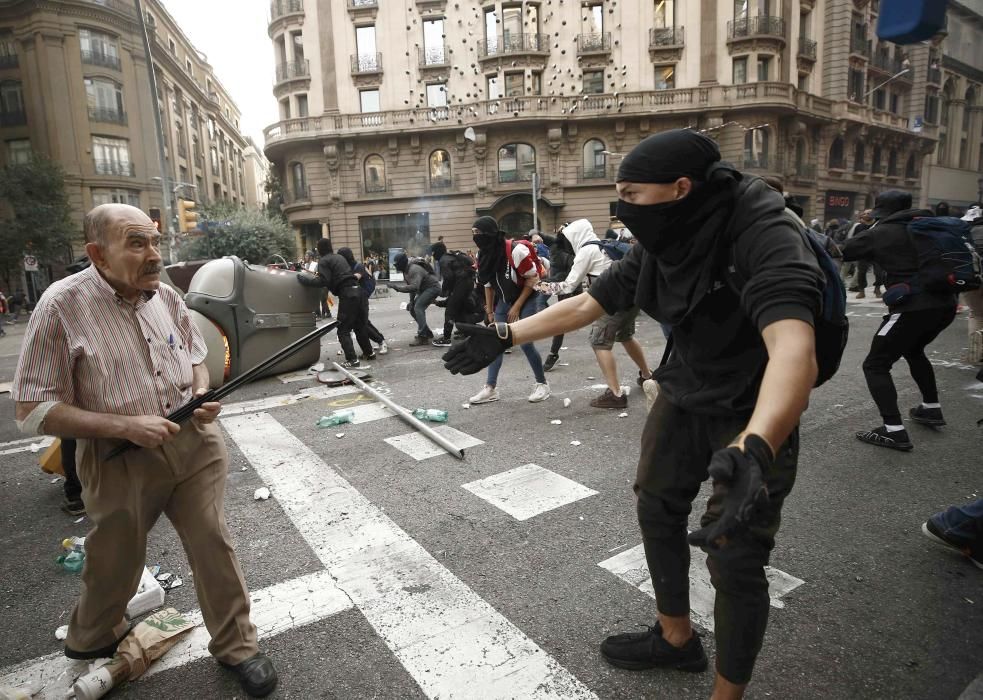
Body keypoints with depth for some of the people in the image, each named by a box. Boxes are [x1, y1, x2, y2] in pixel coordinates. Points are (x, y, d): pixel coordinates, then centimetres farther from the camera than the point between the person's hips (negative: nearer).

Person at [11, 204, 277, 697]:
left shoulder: (167, 297, 0)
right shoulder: (62, 306, -15)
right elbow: (32, 409, -14)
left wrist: (203, 394, -6)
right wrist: (125, 426, -24)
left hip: (195, 444, 3)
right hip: (120, 460, -3)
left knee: (214, 546, 7)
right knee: (115, 565, 18)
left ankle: (236, 646, 25)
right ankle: (90, 639, 50)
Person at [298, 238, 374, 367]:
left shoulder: (323, 261, -3)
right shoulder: (339, 257, 21)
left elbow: (324, 281, -13)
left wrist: (306, 280, -4)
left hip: (346, 293, -8)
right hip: (356, 289, 8)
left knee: (343, 330, -4)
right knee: (359, 325, 20)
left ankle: (352, 359, -10)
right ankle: (369, 352, 26)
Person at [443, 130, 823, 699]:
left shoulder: (763, 236, -29)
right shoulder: (660, 248, -5)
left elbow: (793, 347, -44)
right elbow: (585, 305, 2)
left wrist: (754, 450, -61)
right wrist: (503, 336, 0)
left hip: (755, 415, -7)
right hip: (684, 396, 7)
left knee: (735, 562, -5)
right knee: (656, 510, 15)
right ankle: (676, 639, 38)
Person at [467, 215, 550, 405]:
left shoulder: (516, 250, -26)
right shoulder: (483, 256, -5)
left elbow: (533, 278, -18)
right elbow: (488, 285, 6)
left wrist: (517, 307, -16)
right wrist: (489, 311, 8)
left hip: (527, 299, -6)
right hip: (504, 300, 6)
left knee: (525, 343, -10)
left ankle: (542, 384, 10)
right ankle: (490, 388, 6)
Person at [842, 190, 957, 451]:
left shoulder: (880, 233, -2)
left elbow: (841, 252, 4)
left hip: (913, 308, -8)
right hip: (945, 304, 8)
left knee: (875, 365, -1)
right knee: (913, 350, 33)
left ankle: (894, 431, -11)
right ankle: (931, 408, 42)